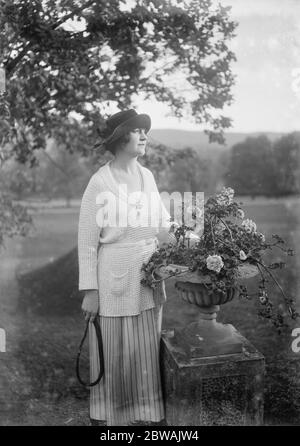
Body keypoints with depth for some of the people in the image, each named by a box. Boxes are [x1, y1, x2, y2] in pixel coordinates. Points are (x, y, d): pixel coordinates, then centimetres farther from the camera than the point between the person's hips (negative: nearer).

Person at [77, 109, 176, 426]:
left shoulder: (147, 176, 6)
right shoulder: (100, 182, -11)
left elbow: (164, 226, 9)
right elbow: (87, 240, -10)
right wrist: (89, 290, -12)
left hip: (149, 279, 5)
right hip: (115, 281, -5)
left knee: (147, 352, 16)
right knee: (115, 355, 10)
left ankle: (148, 413, 36)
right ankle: (109, 415, 32)